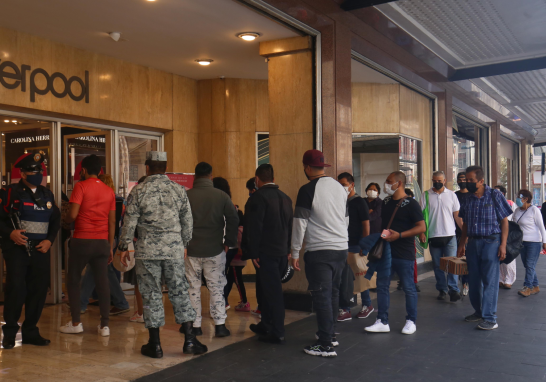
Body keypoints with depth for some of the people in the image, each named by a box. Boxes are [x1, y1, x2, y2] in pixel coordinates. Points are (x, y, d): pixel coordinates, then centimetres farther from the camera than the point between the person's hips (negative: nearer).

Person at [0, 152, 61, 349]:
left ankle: (30, 331, 18)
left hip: (40, 249, 5)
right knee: (16, 289, -7)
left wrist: (49, 240, 3)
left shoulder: (47, 194, 13)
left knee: (39, 290, 5)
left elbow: (56, 220, 17)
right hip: (17, 249, -4)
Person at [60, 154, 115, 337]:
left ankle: (76, 323, 12)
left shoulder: (81, 186, -6)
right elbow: (112, 221, 8)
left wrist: (66, 219, 9)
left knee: (73, 281, 11)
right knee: (102, 282, 6)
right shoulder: (109, 191, 8)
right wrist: (111, 247, 13)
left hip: (82, 241, -4)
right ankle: (104, 325, 6)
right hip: (102, 242, 4)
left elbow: (72, 215, -15)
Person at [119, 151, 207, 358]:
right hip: (174, 249, 2)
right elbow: (188, 222, 9)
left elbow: (129, 222, -3)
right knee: (179, 292, 9)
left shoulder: (138, 190, -4)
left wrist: (124, 247, 9)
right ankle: (189, 340, 11)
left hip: (147, 251, -2)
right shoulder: (178, 190, 3)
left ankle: (155, 344, 12)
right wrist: (184, 244, 22)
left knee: (151, 295, 6)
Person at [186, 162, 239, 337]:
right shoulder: (222, 196, -2)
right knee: (216, 287, 8)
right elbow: (233, 219, -6)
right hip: (215, 250, 0)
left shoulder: (186, 196, -4)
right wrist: (229, 242, 2)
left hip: (191, 250, 0)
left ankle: (195, 325, 16)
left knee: (193, 288, 10)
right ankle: (220, 324, 6)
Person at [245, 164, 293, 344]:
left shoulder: (258, 197, -12)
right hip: (282, 251, 7)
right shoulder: (285, 197, 10)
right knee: (271, 288, 18)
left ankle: (277, 333, 3)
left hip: (266, 252, -7)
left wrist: (253, 253, -12)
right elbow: (290, 225, 13)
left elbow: (254, 227, -16)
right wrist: (288, 249, 16)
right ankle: (265, 325, 30)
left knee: (272, 290, -3)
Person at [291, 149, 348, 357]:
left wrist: (295, 252, -4)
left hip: (319, 251, -7)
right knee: (333, 293, 18)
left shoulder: (308, 190, -11)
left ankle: (326, 345, 2)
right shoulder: (340, 187, 9)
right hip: (341, 248, 7)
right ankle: (331, 334, 30)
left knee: (322, 296, -2)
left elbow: (300, 223, -11)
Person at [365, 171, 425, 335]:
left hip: (404, 254, -7)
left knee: (409, 288, 4)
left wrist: (399, 235, -21)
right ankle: (382, 322, 13)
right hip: (385, 252, 7)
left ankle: (411, 322, 17)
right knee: (382, 286, 6)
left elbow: (422, 227, -14)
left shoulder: (410, 204, -8)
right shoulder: (385, 203, 12)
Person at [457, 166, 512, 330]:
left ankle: (490, 318, -2)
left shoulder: (495, 196, -5)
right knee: (473, 280, 10)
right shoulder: (469, 199, 10)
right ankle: (479, 312, 25)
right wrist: (461, 244, 14)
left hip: (491, 242, -6)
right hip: (473, 243, 6)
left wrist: (503, 244, -11)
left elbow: (504, 221, -5)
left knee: (490, 281, -5)